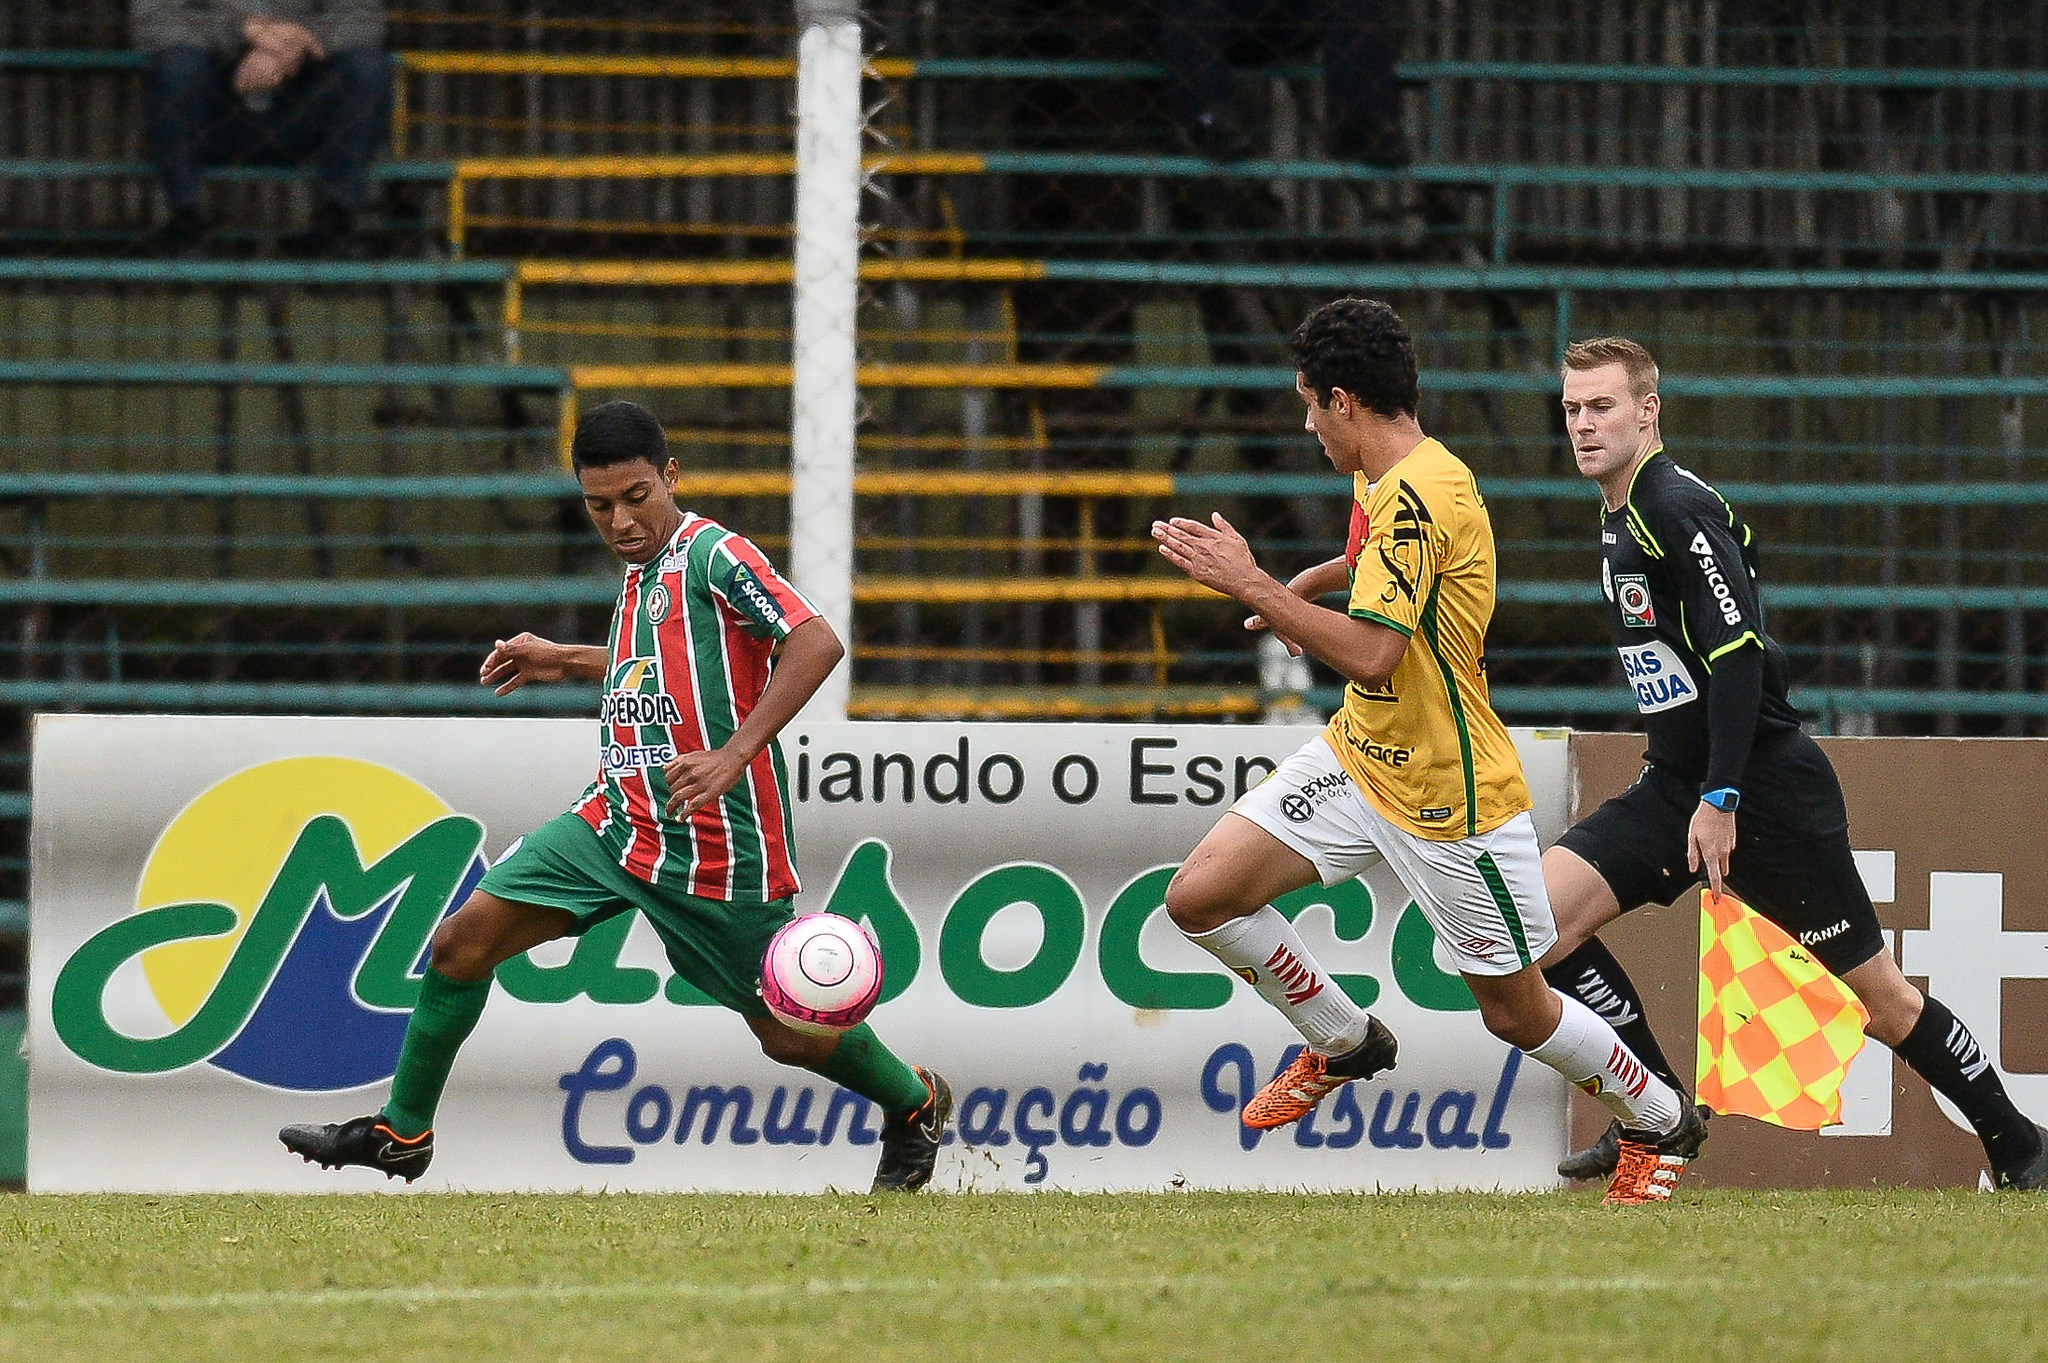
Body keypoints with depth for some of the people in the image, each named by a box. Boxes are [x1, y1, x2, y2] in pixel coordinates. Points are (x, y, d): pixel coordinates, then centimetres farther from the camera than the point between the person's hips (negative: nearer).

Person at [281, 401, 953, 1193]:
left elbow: (816, 645, -26)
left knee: (786, 1031, 3)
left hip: (715, 846, -8)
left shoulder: (715, 556, -15)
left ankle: (916, 1105, 32)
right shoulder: (644, 568, 11)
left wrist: (734, 755, -31)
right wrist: (566, 663, 25)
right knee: (462, 941, -1)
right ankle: (403, 1132, 11)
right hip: (616, 821, 8)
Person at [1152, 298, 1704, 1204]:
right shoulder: (1383, 483, 5)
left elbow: (1370, 654, -34)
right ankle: (1341, 1043, 18)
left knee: (1515, 1011, 4)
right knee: (1200, 897, -4)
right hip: (1357, 756, 9)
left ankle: (1659, 1123, 29)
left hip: (1448, 796, -9)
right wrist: (1310, 585, 26)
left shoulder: (1417, 496, -25)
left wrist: (1252, 586, -31)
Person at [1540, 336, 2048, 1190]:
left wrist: (1721, 800, -27)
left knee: (1879, 997, -1)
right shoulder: (1620, 518, 12)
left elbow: (1739, 653, -23)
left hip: (1765, 790, -9)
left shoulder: (1678, 509, -16)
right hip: (1677, 783, 9)